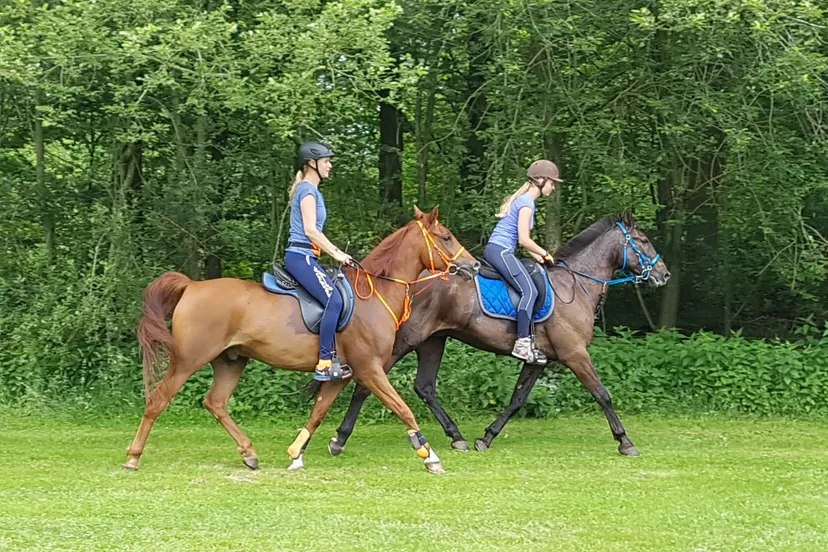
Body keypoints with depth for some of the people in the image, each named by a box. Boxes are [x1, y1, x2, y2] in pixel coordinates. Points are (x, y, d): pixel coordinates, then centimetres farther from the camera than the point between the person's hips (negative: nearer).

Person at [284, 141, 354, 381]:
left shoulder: (311, 190, 22)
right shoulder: (308, 190, -9)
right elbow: (310, 230, -17)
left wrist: (336, 253, 18)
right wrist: (336, 253, -13)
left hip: (306, 257, 11)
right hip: (300, 257, -11)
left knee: (336, 298, 8)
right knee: (334, 299, -23)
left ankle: (331, 357, 6)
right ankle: (324, 364, -26)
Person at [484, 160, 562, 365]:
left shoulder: (523, 199, 20)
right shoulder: (527, 203, -11)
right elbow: (524, 240, -16)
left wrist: (536, 256, 14)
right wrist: (545, 254, -3)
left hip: (496, 250, 11)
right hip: (501, 251, -11)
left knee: (530, 291, 7)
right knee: (529, 290, -21)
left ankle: (529, 338, 3)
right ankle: (522, 342, -28)